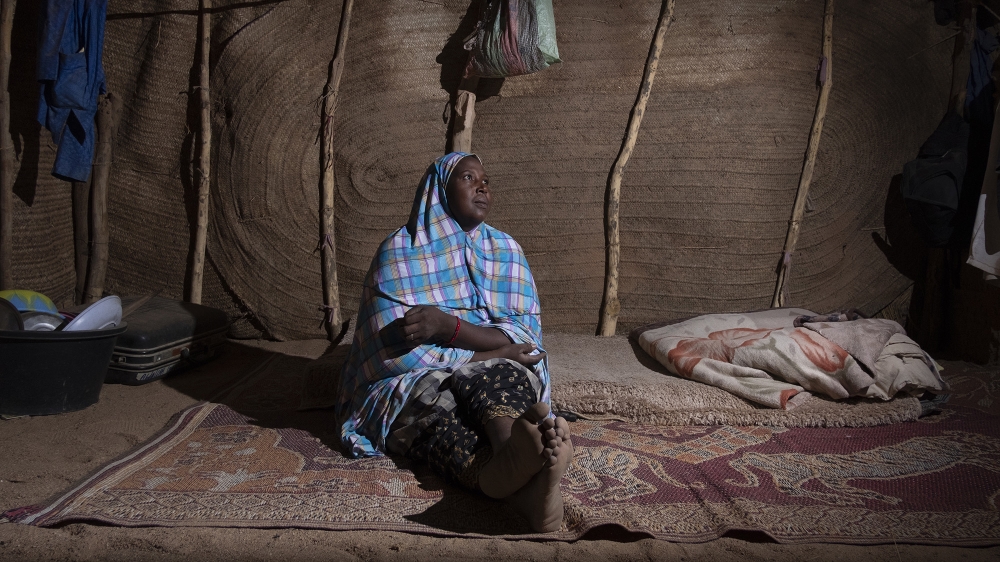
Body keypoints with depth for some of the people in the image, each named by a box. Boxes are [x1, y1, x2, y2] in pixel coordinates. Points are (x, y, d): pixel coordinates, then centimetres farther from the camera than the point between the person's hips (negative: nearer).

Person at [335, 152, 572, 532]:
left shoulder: (505, 249, 10)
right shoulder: (399, 250, -1)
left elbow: (525, 335, -3)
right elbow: (393, 350, -13)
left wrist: (448, 326, -21)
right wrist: (486, 355, -14)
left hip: (498, 377, 2)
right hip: (411, 384, -2)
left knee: (501, 379, -34)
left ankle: (513, 458, -67)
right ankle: (524, 487, -64)